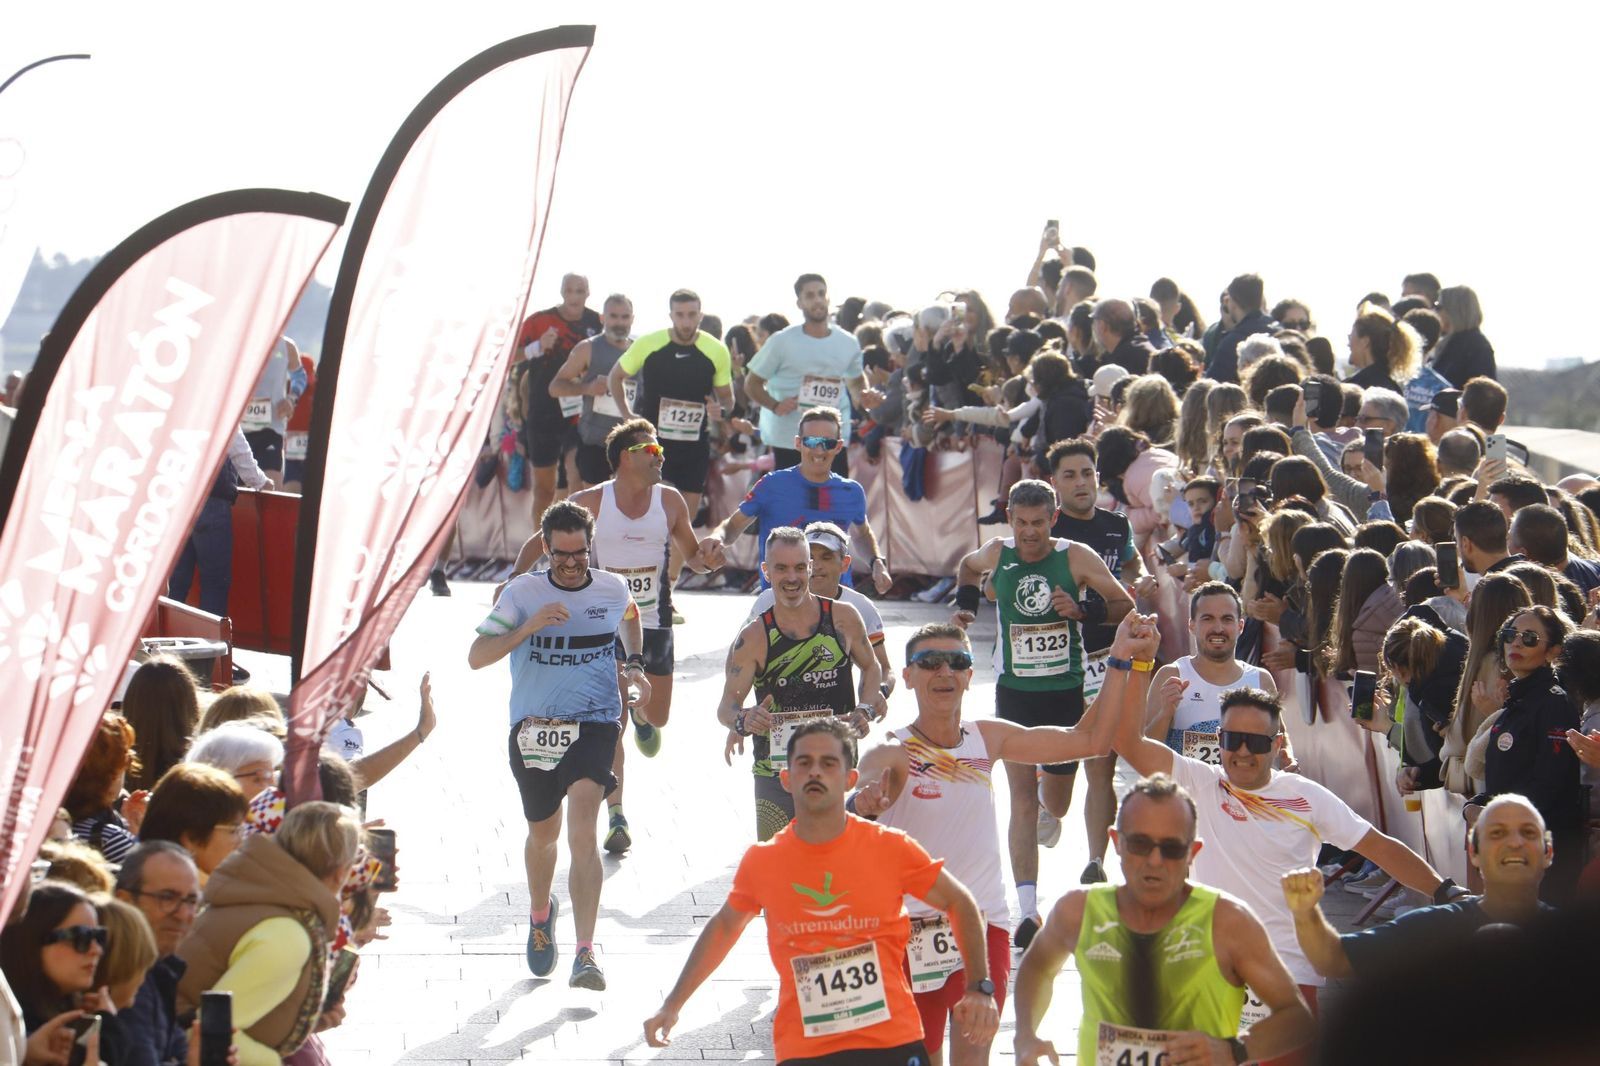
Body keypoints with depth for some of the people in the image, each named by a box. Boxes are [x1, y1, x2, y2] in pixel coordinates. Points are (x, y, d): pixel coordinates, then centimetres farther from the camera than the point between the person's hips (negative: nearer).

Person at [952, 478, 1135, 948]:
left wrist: (1083, 610, -21)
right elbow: (967, 567, 22)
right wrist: (965, 604, 5)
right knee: (1022, 799, -13)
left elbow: (1125, 605, -4)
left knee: (1055, 803, 16)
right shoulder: (997, 555, -2)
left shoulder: (1077, 558, -9)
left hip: (1066, 691, 0)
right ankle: (1027, 908, -19)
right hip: (1014, 692, 0)